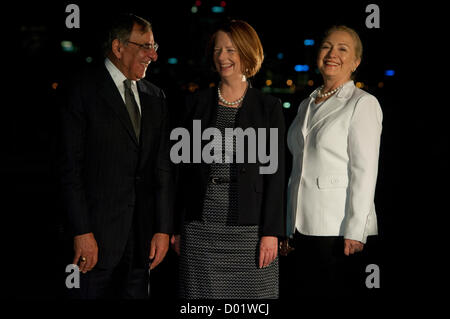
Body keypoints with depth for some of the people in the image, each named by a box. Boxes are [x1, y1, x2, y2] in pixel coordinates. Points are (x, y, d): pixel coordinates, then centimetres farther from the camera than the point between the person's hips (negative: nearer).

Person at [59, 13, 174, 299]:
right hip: (99, 230, -5)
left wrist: (163, 229, 4)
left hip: (143, 234, 5)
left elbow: (163, 167, 11)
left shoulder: (155, 96, 13)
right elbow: (71, 166, -9)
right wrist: (82, 232, -14)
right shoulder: (84, 89, -4)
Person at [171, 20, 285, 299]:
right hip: (201, 228, 2)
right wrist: (176, 225, 7)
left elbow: (275, 172, -2)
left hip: (249, 227, -2)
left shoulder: (269, 108, 2)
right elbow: (185, 166, 11)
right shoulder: (198, 103, 10)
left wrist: (271, 232, -9)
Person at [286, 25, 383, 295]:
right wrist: (289, 229, 15)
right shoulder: (307, 105, 17)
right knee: (308, 291, 8)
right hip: (305, 226, 7)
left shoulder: (363, 104, -5)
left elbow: (364, 172, -12)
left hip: (338, 229, -7)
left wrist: (354, 231, -17)